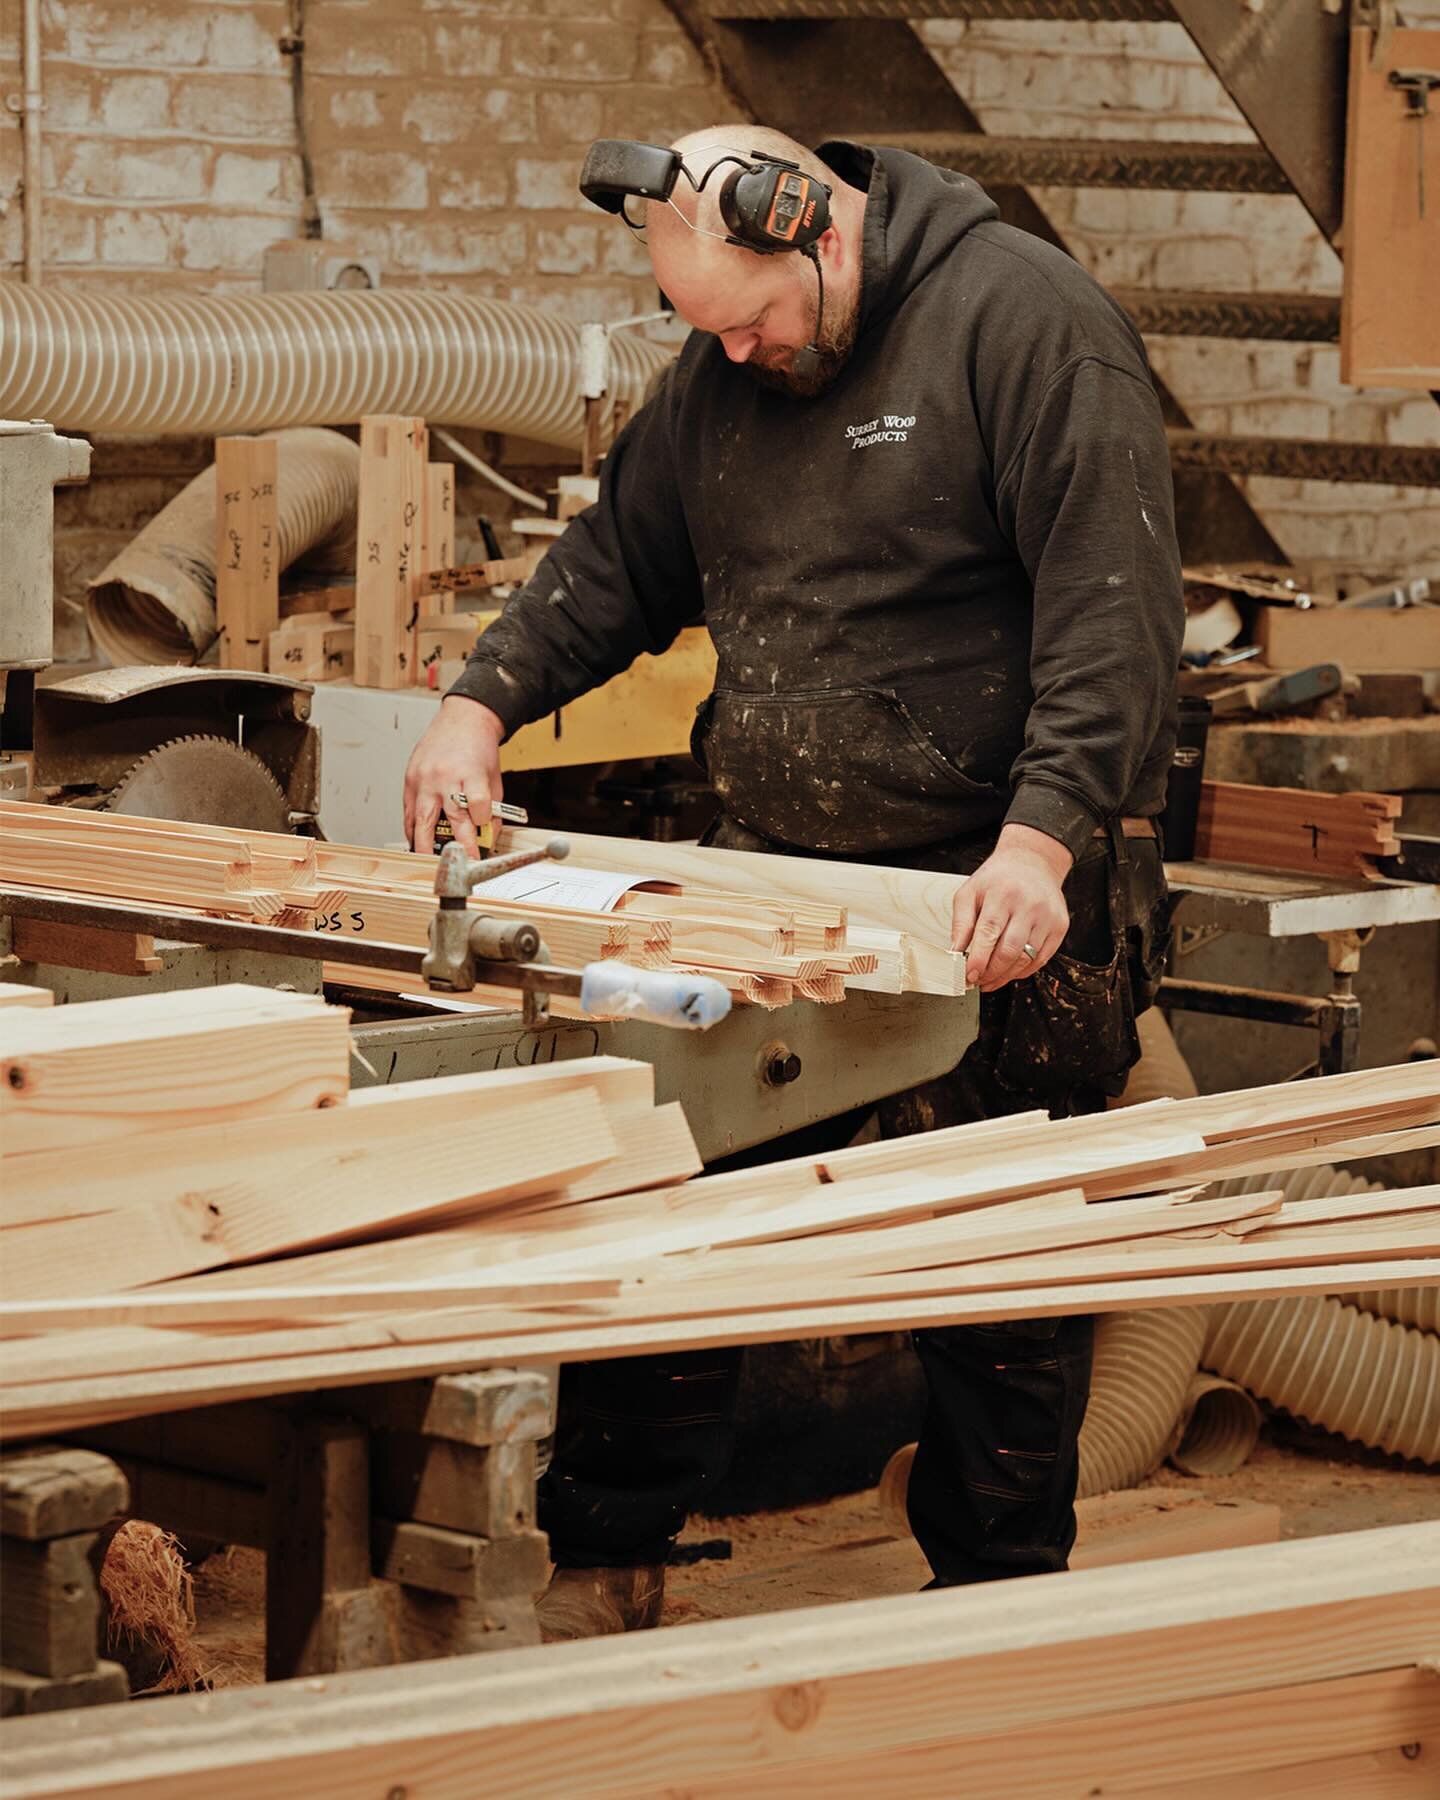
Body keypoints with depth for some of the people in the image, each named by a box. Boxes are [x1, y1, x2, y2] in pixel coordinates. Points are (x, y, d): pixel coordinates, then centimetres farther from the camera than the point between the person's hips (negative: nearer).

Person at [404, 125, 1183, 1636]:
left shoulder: (1026, 320, -13)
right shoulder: (718, 373, 9)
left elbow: (1114, 603, -20)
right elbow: (617, 560, 22)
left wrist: (1044, 839, -28)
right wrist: (485, 699, 7)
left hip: (997, 898, -6)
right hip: (771, 861, 6)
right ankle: (603, 1562, 13)